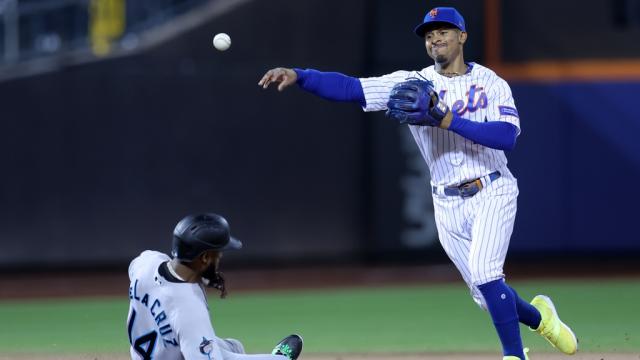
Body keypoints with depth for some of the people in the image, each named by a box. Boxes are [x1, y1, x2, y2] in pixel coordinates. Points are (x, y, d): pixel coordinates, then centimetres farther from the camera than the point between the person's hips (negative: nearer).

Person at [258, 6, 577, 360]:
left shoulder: (490, 83, -4)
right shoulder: (413, 84, 1)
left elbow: (506, 136, -20)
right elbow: (349, 87, -10)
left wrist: (446, 119, -26)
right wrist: (297, 75, -24)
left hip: (492, 194, -3)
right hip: (447, 205, 4)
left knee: (483, 274, -23)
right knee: (487, 294, 8)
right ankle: (538, 316, 38)